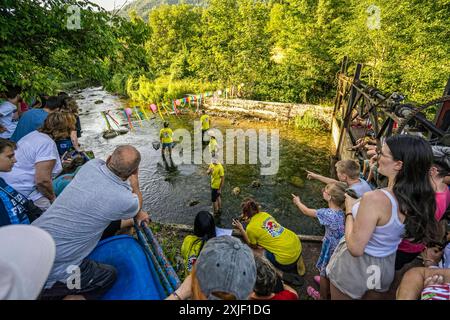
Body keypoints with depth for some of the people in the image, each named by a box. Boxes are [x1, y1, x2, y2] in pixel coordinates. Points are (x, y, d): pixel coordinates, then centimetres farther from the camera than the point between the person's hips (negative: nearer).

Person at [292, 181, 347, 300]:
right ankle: (328, 289, 53)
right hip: (339, 247, 7)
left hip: (331, 249, -6)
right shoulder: (341, 211, -13)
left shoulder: (327, 213, -29)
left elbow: (306, 211, -14)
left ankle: (322, 296, 41)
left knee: (324, 273, 19)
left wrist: (298, 202, 3)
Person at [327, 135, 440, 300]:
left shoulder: (375, 198, -35)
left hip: (355, 267, -6)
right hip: (387, 268, 6)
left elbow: (355, 249, -28)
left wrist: (349, 211, -17)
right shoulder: (420, 197, -11)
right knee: (374, 295, 32)